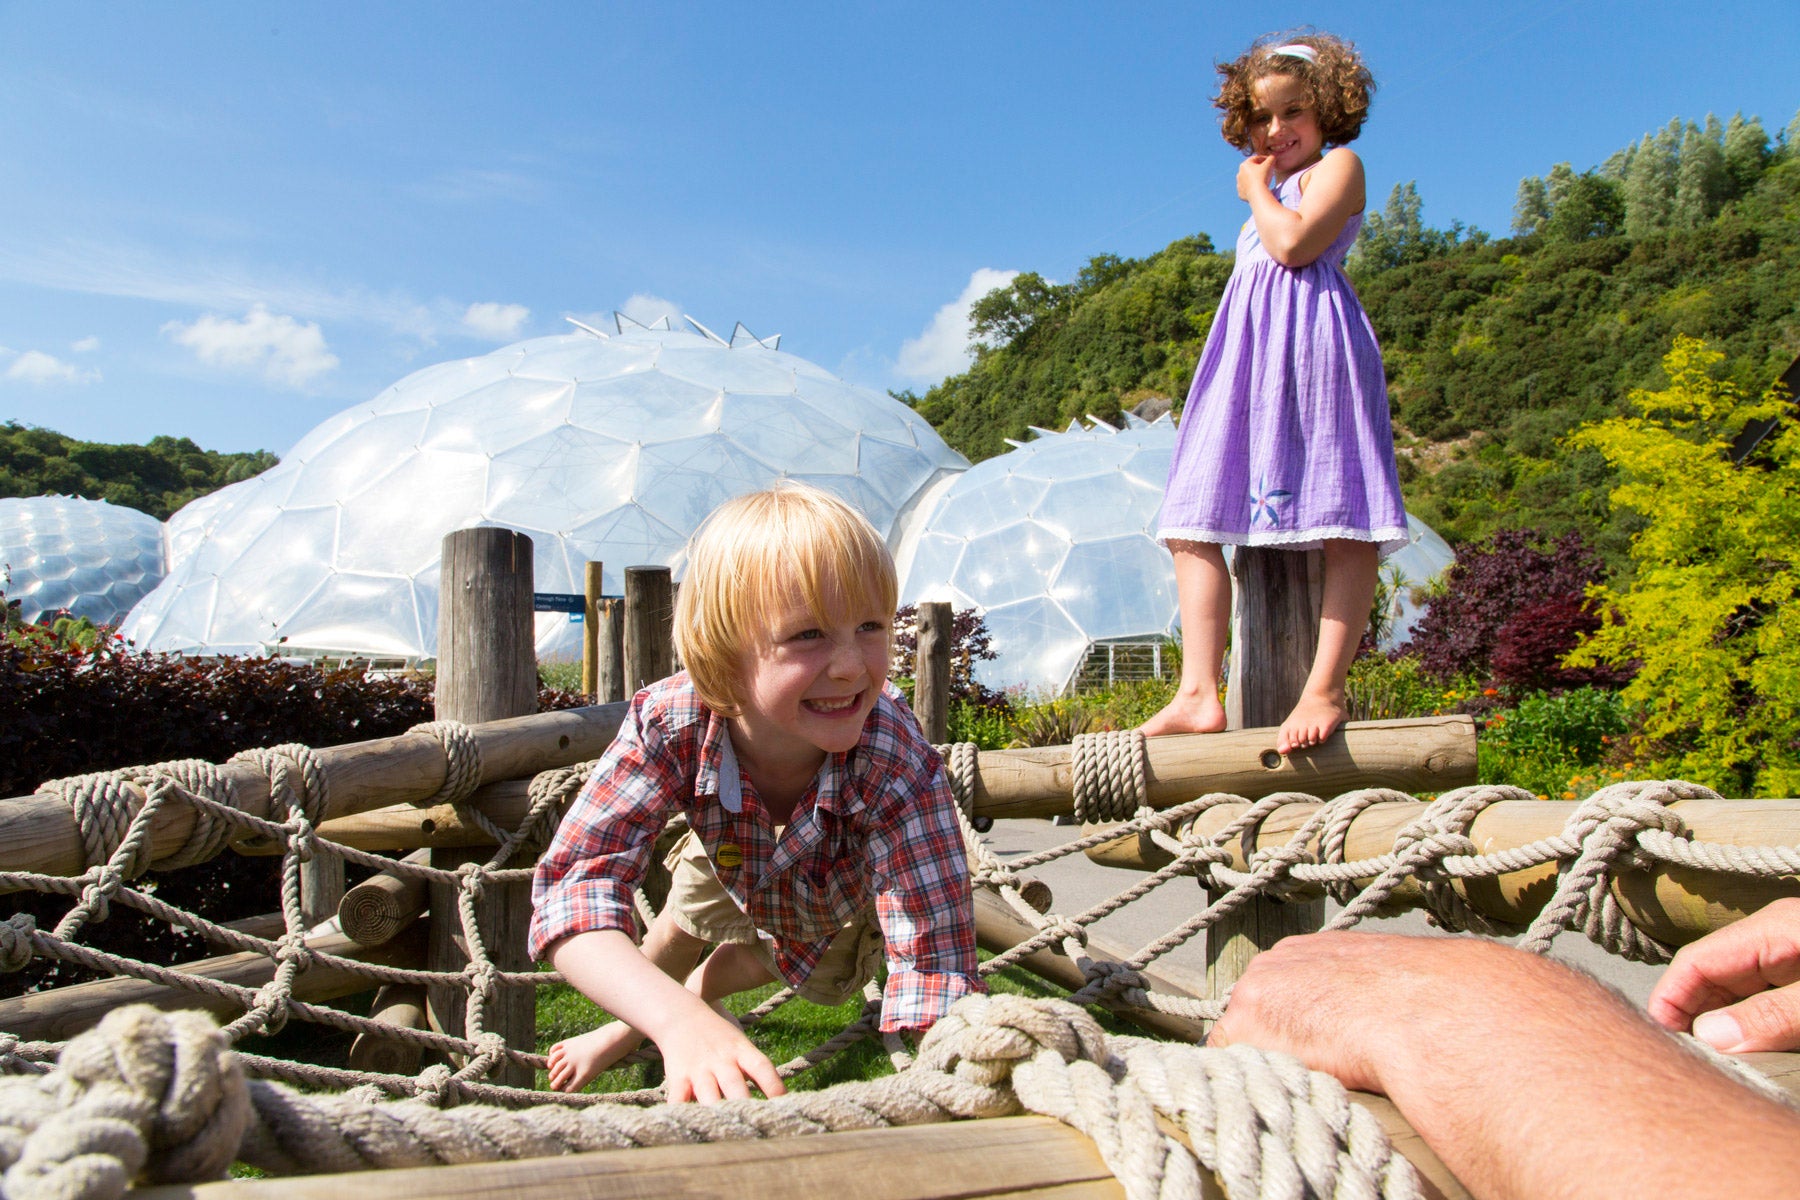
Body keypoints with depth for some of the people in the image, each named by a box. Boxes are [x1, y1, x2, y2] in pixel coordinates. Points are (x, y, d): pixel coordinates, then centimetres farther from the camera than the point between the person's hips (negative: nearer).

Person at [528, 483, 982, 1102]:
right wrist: (678, 1020, -65)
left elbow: (934, 963, -51)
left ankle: (631, 1032, 53)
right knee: (681, 926, 26)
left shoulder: (900, 767, -49)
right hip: (729, 866, 1)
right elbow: (574, 879, -47)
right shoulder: (670, 722, -43)